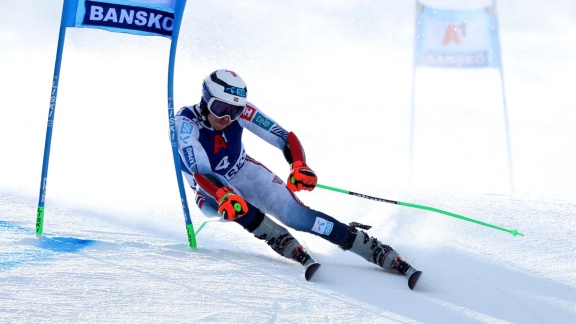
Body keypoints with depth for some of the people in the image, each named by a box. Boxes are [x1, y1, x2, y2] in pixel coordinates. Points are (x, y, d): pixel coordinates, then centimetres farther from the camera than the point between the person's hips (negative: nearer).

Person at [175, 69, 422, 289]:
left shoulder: (241, 111, -21)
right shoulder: (185, 122, -29)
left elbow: (286, 138, -21)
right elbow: (199, 173, -39)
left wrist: (299, 166, -41)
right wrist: (224, 196, -57)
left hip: (246, 174, 1)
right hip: (211, 194, -1)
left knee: (296, 215, -21)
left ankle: (388, 257, -23)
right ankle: (288, 246, -27)